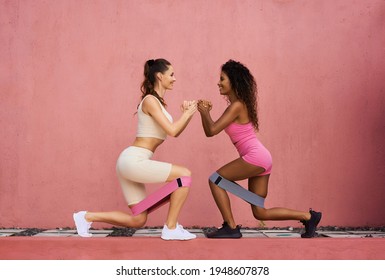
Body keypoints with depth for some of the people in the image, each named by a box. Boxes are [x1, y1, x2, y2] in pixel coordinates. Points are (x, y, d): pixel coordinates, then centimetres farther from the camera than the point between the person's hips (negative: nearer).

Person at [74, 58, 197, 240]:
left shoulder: (157, 102, 20)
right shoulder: (150, 100, -9)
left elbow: (175, 133, 21)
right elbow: (171, 131, -17)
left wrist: (187, 114, 8)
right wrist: (188, 113, -3)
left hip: (132, 162, 10)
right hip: (134, 160, -10)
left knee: (138, 221, 13)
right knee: (184, 174, -13)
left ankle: (87, 217, 16)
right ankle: (170, 229, -7)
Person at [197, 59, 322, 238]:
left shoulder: (237, 106, -10)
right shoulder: (238, 105, 18)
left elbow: (212, 131, -14)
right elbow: (209, 131, 19)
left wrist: (205, 112, 0)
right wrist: (205, 112, 8)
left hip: (255, 157, -10)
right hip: (261, 159, 10)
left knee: (215, 179, -3)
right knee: (260, 213, 9)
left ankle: (231, 227, -2)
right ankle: (308, 216, 12)